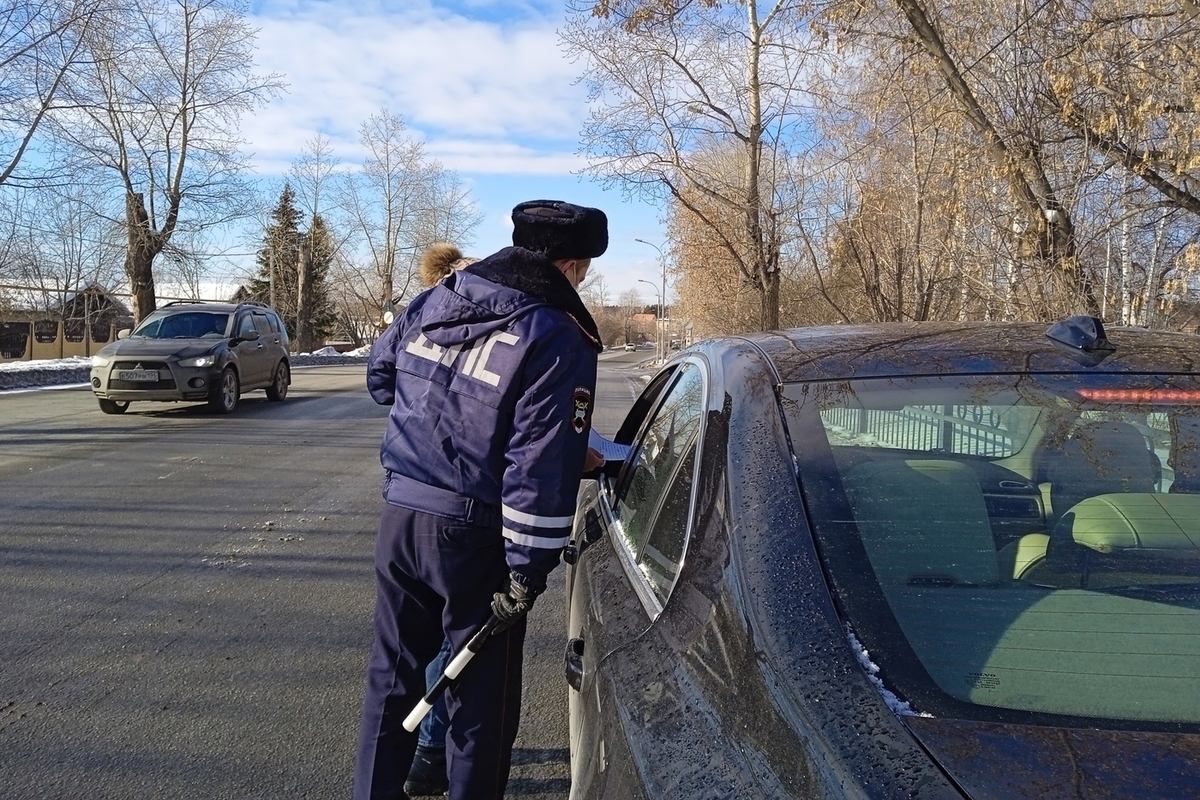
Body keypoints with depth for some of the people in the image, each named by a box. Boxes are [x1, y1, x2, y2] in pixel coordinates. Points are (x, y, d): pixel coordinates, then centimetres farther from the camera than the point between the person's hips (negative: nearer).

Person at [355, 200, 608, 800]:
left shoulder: (431, 303, 4)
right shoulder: (559, 341, -15)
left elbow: (380, 374, 20)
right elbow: (542, 469, -20)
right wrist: (529, 570, -15)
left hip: (400, 514, 6)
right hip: (473, 533, -6)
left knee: (393, 671, 20)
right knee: (481, 691, 10)